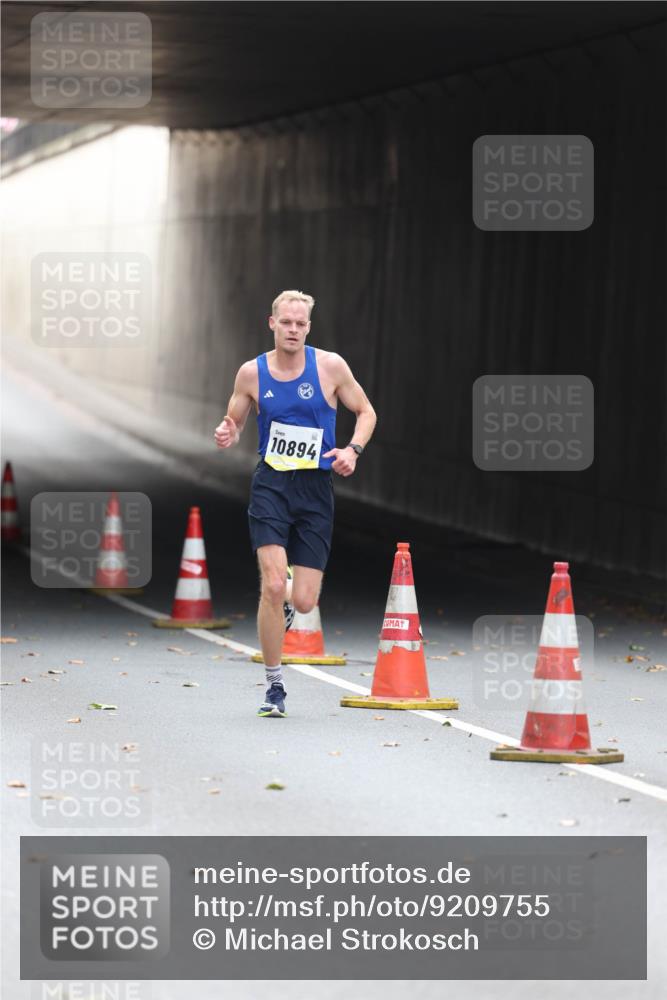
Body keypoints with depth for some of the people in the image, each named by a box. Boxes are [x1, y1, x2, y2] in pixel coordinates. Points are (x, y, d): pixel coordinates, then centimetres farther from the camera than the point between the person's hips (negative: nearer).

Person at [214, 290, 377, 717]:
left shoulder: (330, 366, -1)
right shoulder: (252, 373, 2)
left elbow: (366, 413, 9)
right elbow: (234, 423, 14)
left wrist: (353, 450, -10)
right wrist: (228, 435, -10)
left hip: (315, 488, 0)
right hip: (270, 484, 0)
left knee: (304, 602, -4)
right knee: (273, 584, -18)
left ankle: (285, 601, 37)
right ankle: (275, 686, -4)